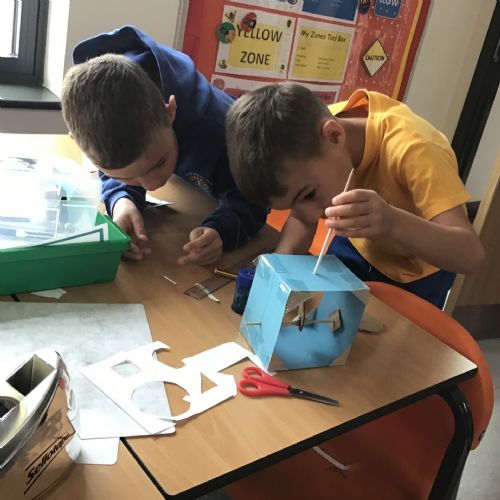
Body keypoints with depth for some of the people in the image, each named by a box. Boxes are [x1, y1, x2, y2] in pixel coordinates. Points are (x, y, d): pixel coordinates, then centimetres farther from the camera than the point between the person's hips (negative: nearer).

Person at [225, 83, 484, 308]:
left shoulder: (412, 150, -40)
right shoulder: (311, 135, -25)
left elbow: (471, 254, -44)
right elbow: (302, 216, -13)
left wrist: (393, 224, -62)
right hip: (358, 249, 4)